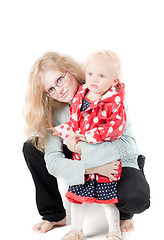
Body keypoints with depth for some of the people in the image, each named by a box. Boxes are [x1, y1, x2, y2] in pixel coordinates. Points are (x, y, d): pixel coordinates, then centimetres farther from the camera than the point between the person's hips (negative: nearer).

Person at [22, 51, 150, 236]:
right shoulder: (54, 111, -12)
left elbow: (128, 143, -28)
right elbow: (53, 161, -20)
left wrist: (82, 148, -32)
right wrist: (92, 169, -35)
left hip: (120, 162, -4)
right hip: (80, 164, 4)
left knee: (137, 198, -37)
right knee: (32, 146, -10)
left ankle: (124, 213, 5)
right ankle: (55, 215, 2)